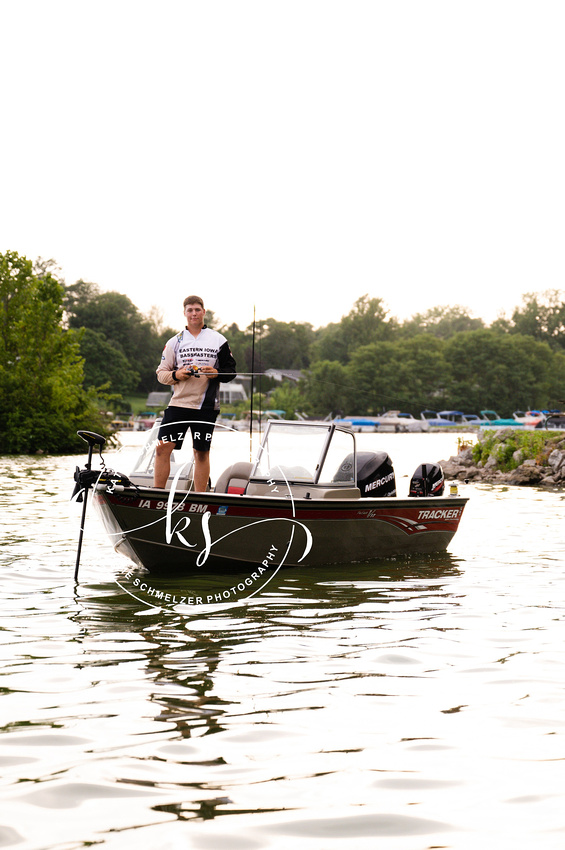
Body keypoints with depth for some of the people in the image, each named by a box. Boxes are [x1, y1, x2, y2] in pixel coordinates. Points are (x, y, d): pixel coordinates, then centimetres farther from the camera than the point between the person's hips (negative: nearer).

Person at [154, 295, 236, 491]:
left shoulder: (218, 341, 6)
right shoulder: (174, 342, 10)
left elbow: (231, 371, 8)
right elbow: (161, 373, 11)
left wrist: (216, 373, -12)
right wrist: (176, 375, -10)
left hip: (206, 406, -1)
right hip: (178, 403, 1)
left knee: (201, 452, 4)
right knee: (163, 447, -6)